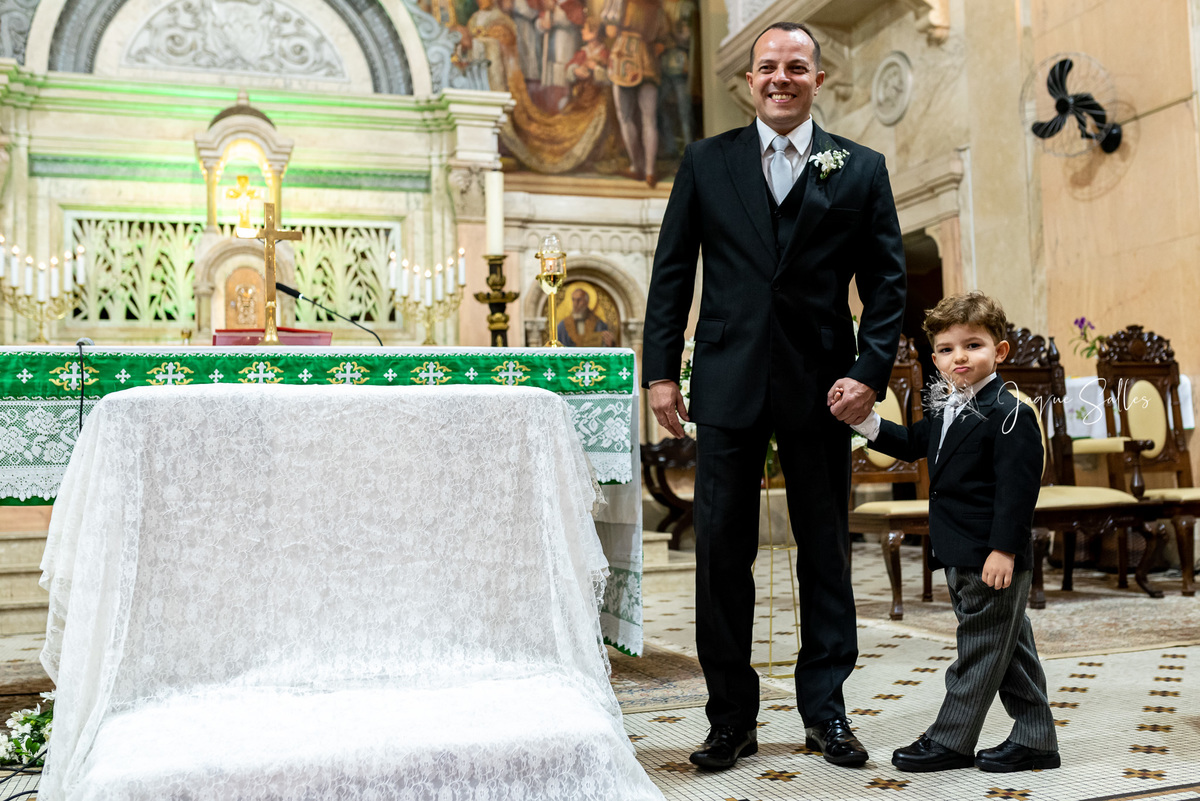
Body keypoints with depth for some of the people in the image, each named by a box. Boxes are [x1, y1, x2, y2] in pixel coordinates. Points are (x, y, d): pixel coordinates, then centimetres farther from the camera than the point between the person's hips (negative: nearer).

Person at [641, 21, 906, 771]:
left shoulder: (861, 169, 7)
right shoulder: (706, 162, 8)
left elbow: (887, 281, 5)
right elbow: (671, 273, 7)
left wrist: (871, 373, -7)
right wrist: (662, 370, 0)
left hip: (821, 388, 0)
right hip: (729, 385, 0)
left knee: (827, 553, 8)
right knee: (722, 553, 4)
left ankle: (826, 710, 23)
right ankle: (732, 719, 17)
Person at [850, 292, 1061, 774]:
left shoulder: (1009, 414, -14)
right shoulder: (946, 414, 13)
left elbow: (1016, 488, -19)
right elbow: (911, 444, 27)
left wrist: (1004, 550, -24)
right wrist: (867, 423, 12)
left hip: (995, 559, -9)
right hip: (961, 557, 9)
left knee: (979, 649, 2)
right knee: (1009, 650, 15)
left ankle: (950, 740, 11)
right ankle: (1034, 739, 25)